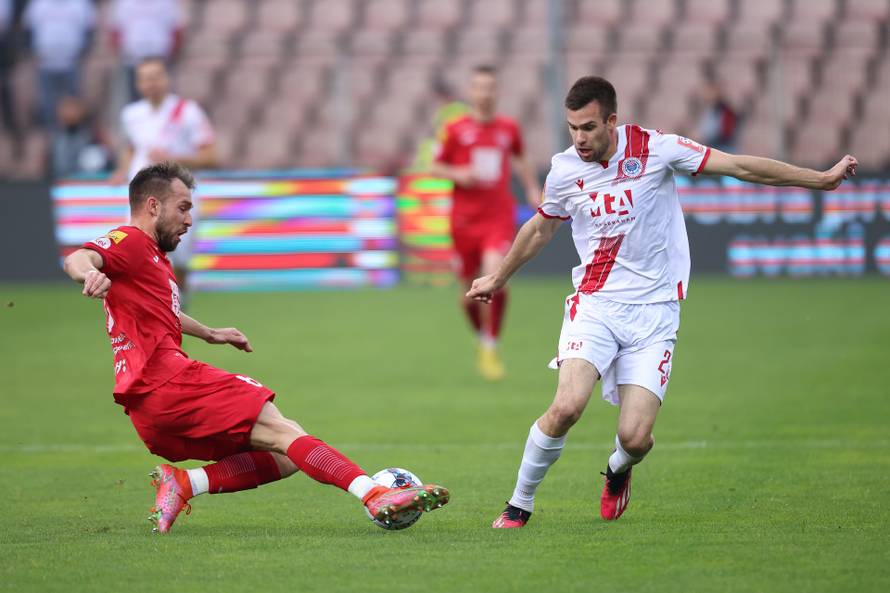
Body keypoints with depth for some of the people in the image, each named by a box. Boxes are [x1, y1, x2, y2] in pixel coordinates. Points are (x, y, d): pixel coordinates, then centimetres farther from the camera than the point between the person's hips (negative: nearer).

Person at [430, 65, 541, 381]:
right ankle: (482, 337, 38)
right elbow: (436, 167, 5)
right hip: (465, 218, 0)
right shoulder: (455, 129, -1)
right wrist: (457, 174, -13)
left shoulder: (509, 128, 6)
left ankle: (491, 348, -10)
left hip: (499, 216, 0)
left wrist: (532, 189, 16)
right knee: (469, 290, 7)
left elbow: (521, 158, 25)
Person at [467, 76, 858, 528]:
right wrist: (497, 279, 34)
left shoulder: (655, 149, -7)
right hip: (595, 304, 1)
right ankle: (519, 504, -3)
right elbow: (540, 229, 21)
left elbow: (740, 167, -3)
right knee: (567, 408, -23)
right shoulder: (564, 170, 0)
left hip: (654, 311, -1)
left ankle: (617, 472, 28)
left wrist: (822, 179, -3)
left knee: (635, 438, -11)